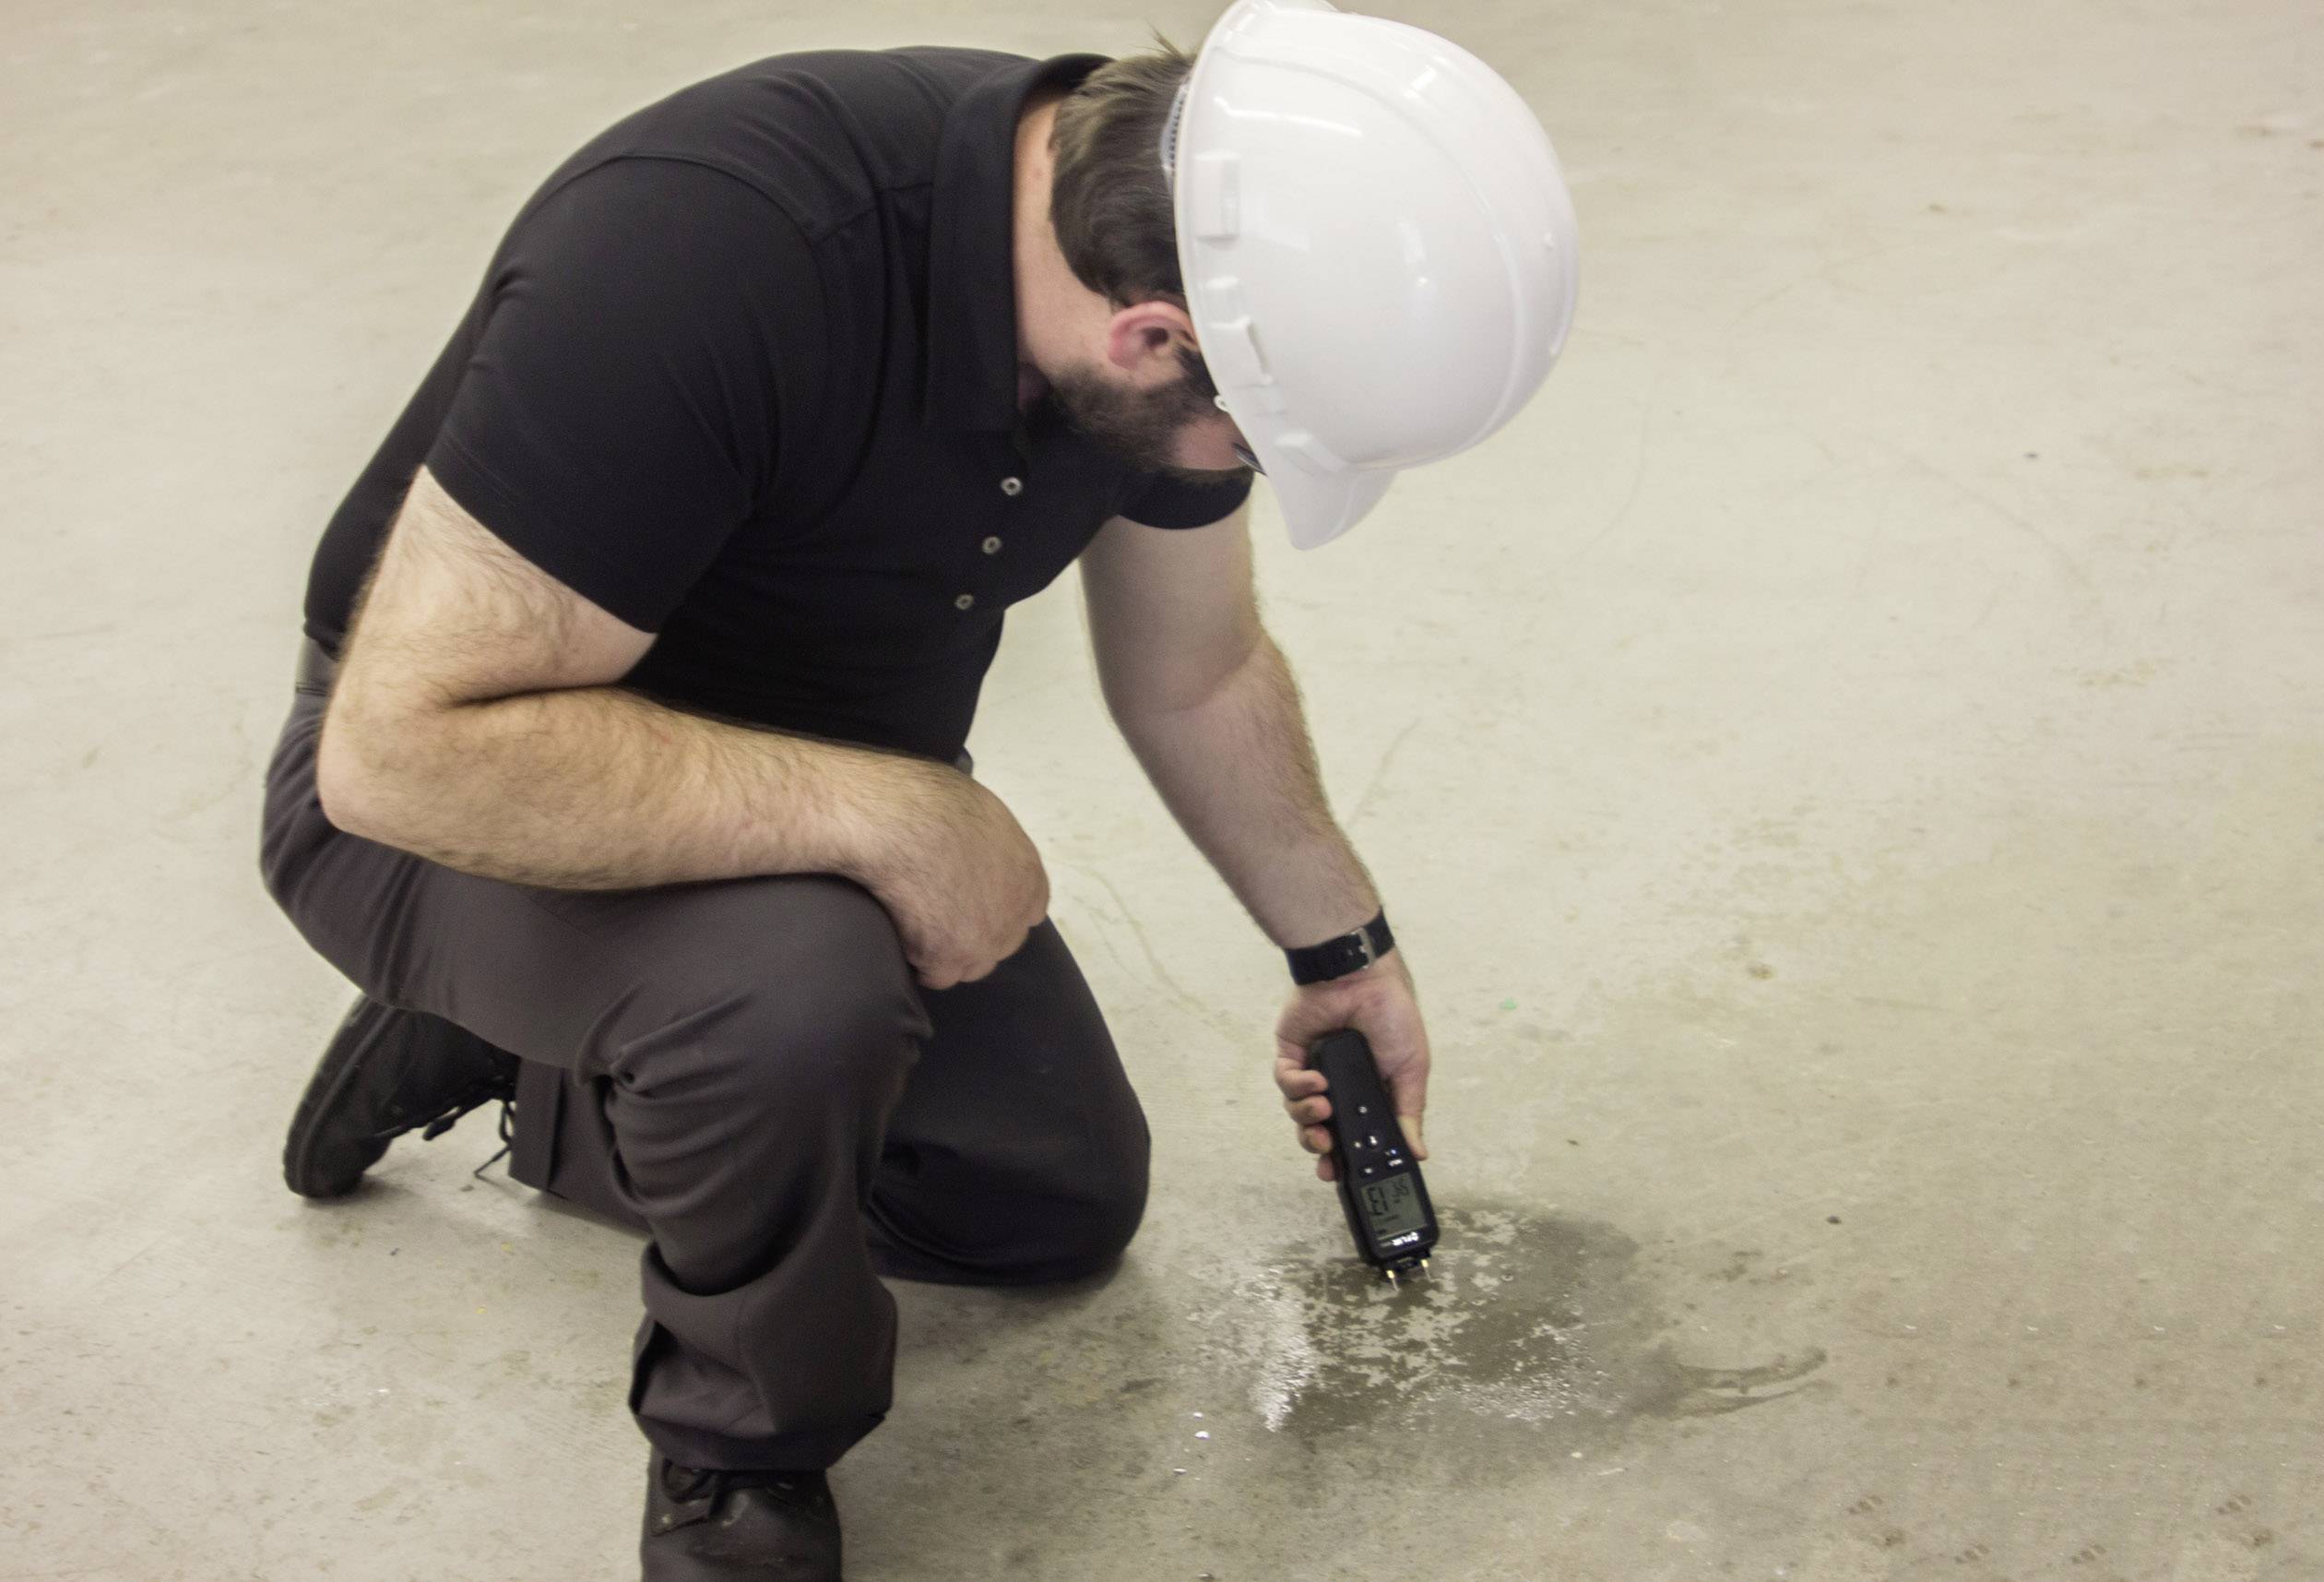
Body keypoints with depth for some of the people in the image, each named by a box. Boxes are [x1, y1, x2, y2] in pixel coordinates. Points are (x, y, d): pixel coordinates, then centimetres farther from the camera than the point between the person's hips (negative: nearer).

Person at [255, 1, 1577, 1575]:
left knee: (1065, 1201, 14)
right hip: (456, 783, -7)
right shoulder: (708, 250, -40)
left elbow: (1199, 677, 4)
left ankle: (528, 1077, 27)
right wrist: (888, 812, -35)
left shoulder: (1167, 243, -15)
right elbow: (409, 744, -38)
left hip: (814, 777, 7)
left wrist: (1343, 947, 13)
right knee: (800, 977, -37)